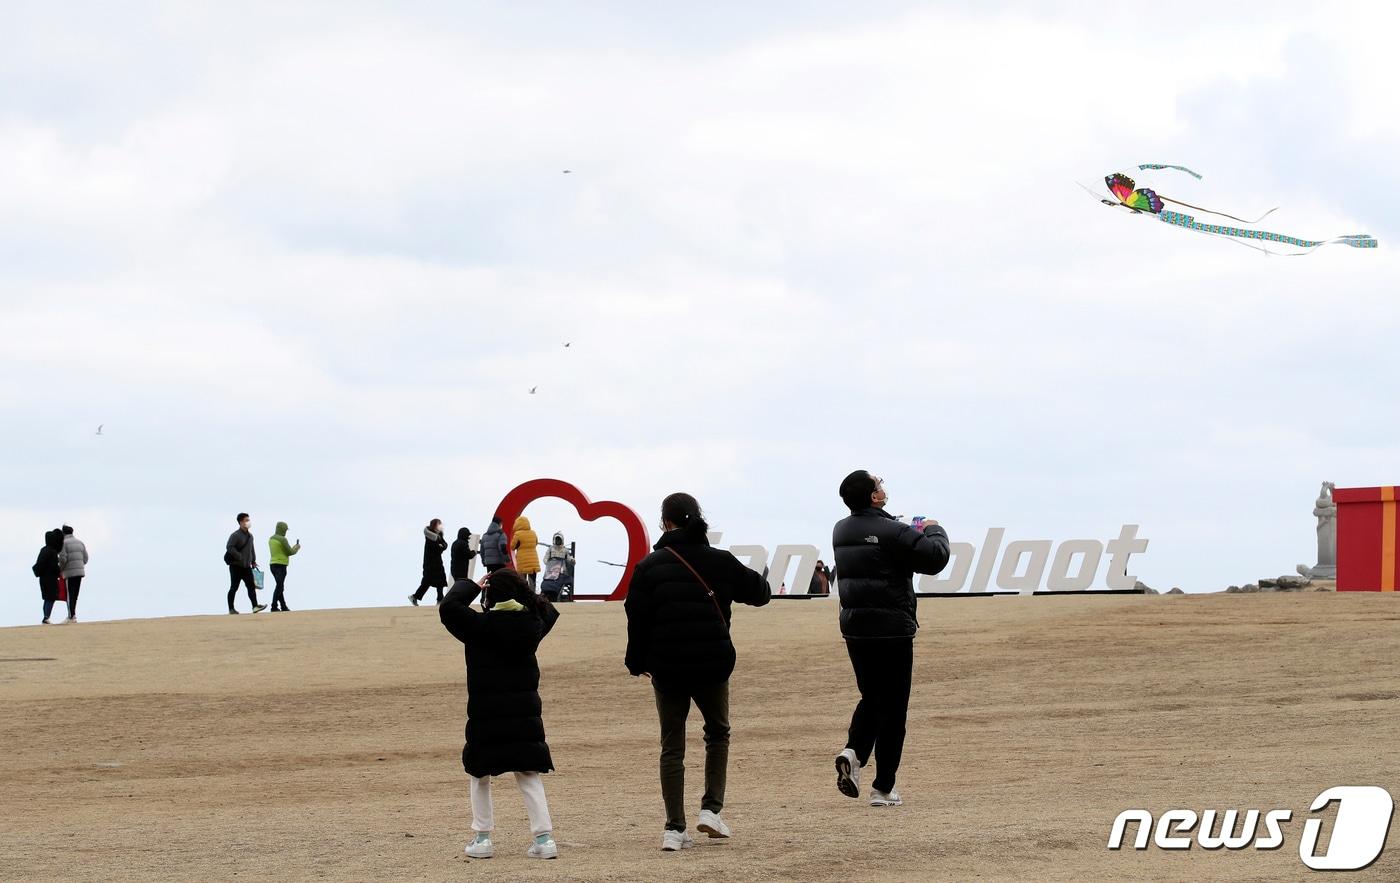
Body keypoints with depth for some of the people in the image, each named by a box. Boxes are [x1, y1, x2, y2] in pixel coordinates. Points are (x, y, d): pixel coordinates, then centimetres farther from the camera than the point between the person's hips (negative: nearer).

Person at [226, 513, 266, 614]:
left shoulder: (250, 535, 13)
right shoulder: (235, 535, -12)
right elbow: (229, 547, -22)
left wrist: (253, 561, 16)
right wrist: (240, 557, -25)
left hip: (247, 566, 7)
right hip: (236, 566, -7)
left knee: (251, 586, -4)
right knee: (234, 587, 0)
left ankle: (255, 606, -9)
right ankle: (231, 608, 6)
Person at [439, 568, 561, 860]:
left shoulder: (479, 625, -12)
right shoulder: (532, 625, 1)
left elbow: (448, 607, -8)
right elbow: (548, 611, 23)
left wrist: (471, 585, 3)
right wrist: (520, 589, 16)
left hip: (485, 715, -3)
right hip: (526, 713, 3)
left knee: (480, 775, 13)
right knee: (529, 776, 9)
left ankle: (482, 838, 10)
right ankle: (544, 836, -3)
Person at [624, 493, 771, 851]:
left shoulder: (649, 566, -4)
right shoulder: (721, 562, -1)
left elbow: (638, 619, -4)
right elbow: (759, 592, 11)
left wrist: (637, 663, 9)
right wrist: (758, 580, 35)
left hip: (667, 667, -1)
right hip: (713, 666, 1)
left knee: (672, 746, 8)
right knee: (718, 734, 23)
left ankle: (674, 828, 2)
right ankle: (711, 809, 10)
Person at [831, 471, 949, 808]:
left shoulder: (841, 531, 7)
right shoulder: (892, 533, -15)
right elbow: (935, 557, -15)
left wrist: (915, 533, 19)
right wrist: (934, 530, 5)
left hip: (854, 628, 6)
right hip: (891, 629, -6)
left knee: (870, 697, 20)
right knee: (892, 707, 2)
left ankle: (853, 752, -6)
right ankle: (883, 789, 2)